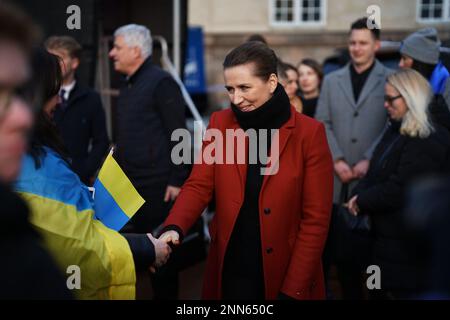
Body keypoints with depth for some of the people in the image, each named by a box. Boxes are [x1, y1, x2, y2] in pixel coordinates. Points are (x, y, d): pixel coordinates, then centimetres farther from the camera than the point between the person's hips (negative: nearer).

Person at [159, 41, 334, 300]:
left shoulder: (309, 133, -10)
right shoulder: (220, 123, 1)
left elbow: (316, 219, -10)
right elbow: (199, 185, -3)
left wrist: (292, 290, -12)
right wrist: (174, 228, -22)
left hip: (284, 275, -3)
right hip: (229, 273, 3)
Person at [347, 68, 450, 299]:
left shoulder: (428, 141, -20)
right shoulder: (397, 130, 13)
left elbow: (400, 190, -24)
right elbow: (376, 173, 13)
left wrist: (362, 201, -12)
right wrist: (359, 194, -6)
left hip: (408, 244, -10)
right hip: (387, 236, 10)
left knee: (405, 292, 2)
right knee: (381, 290, 18)